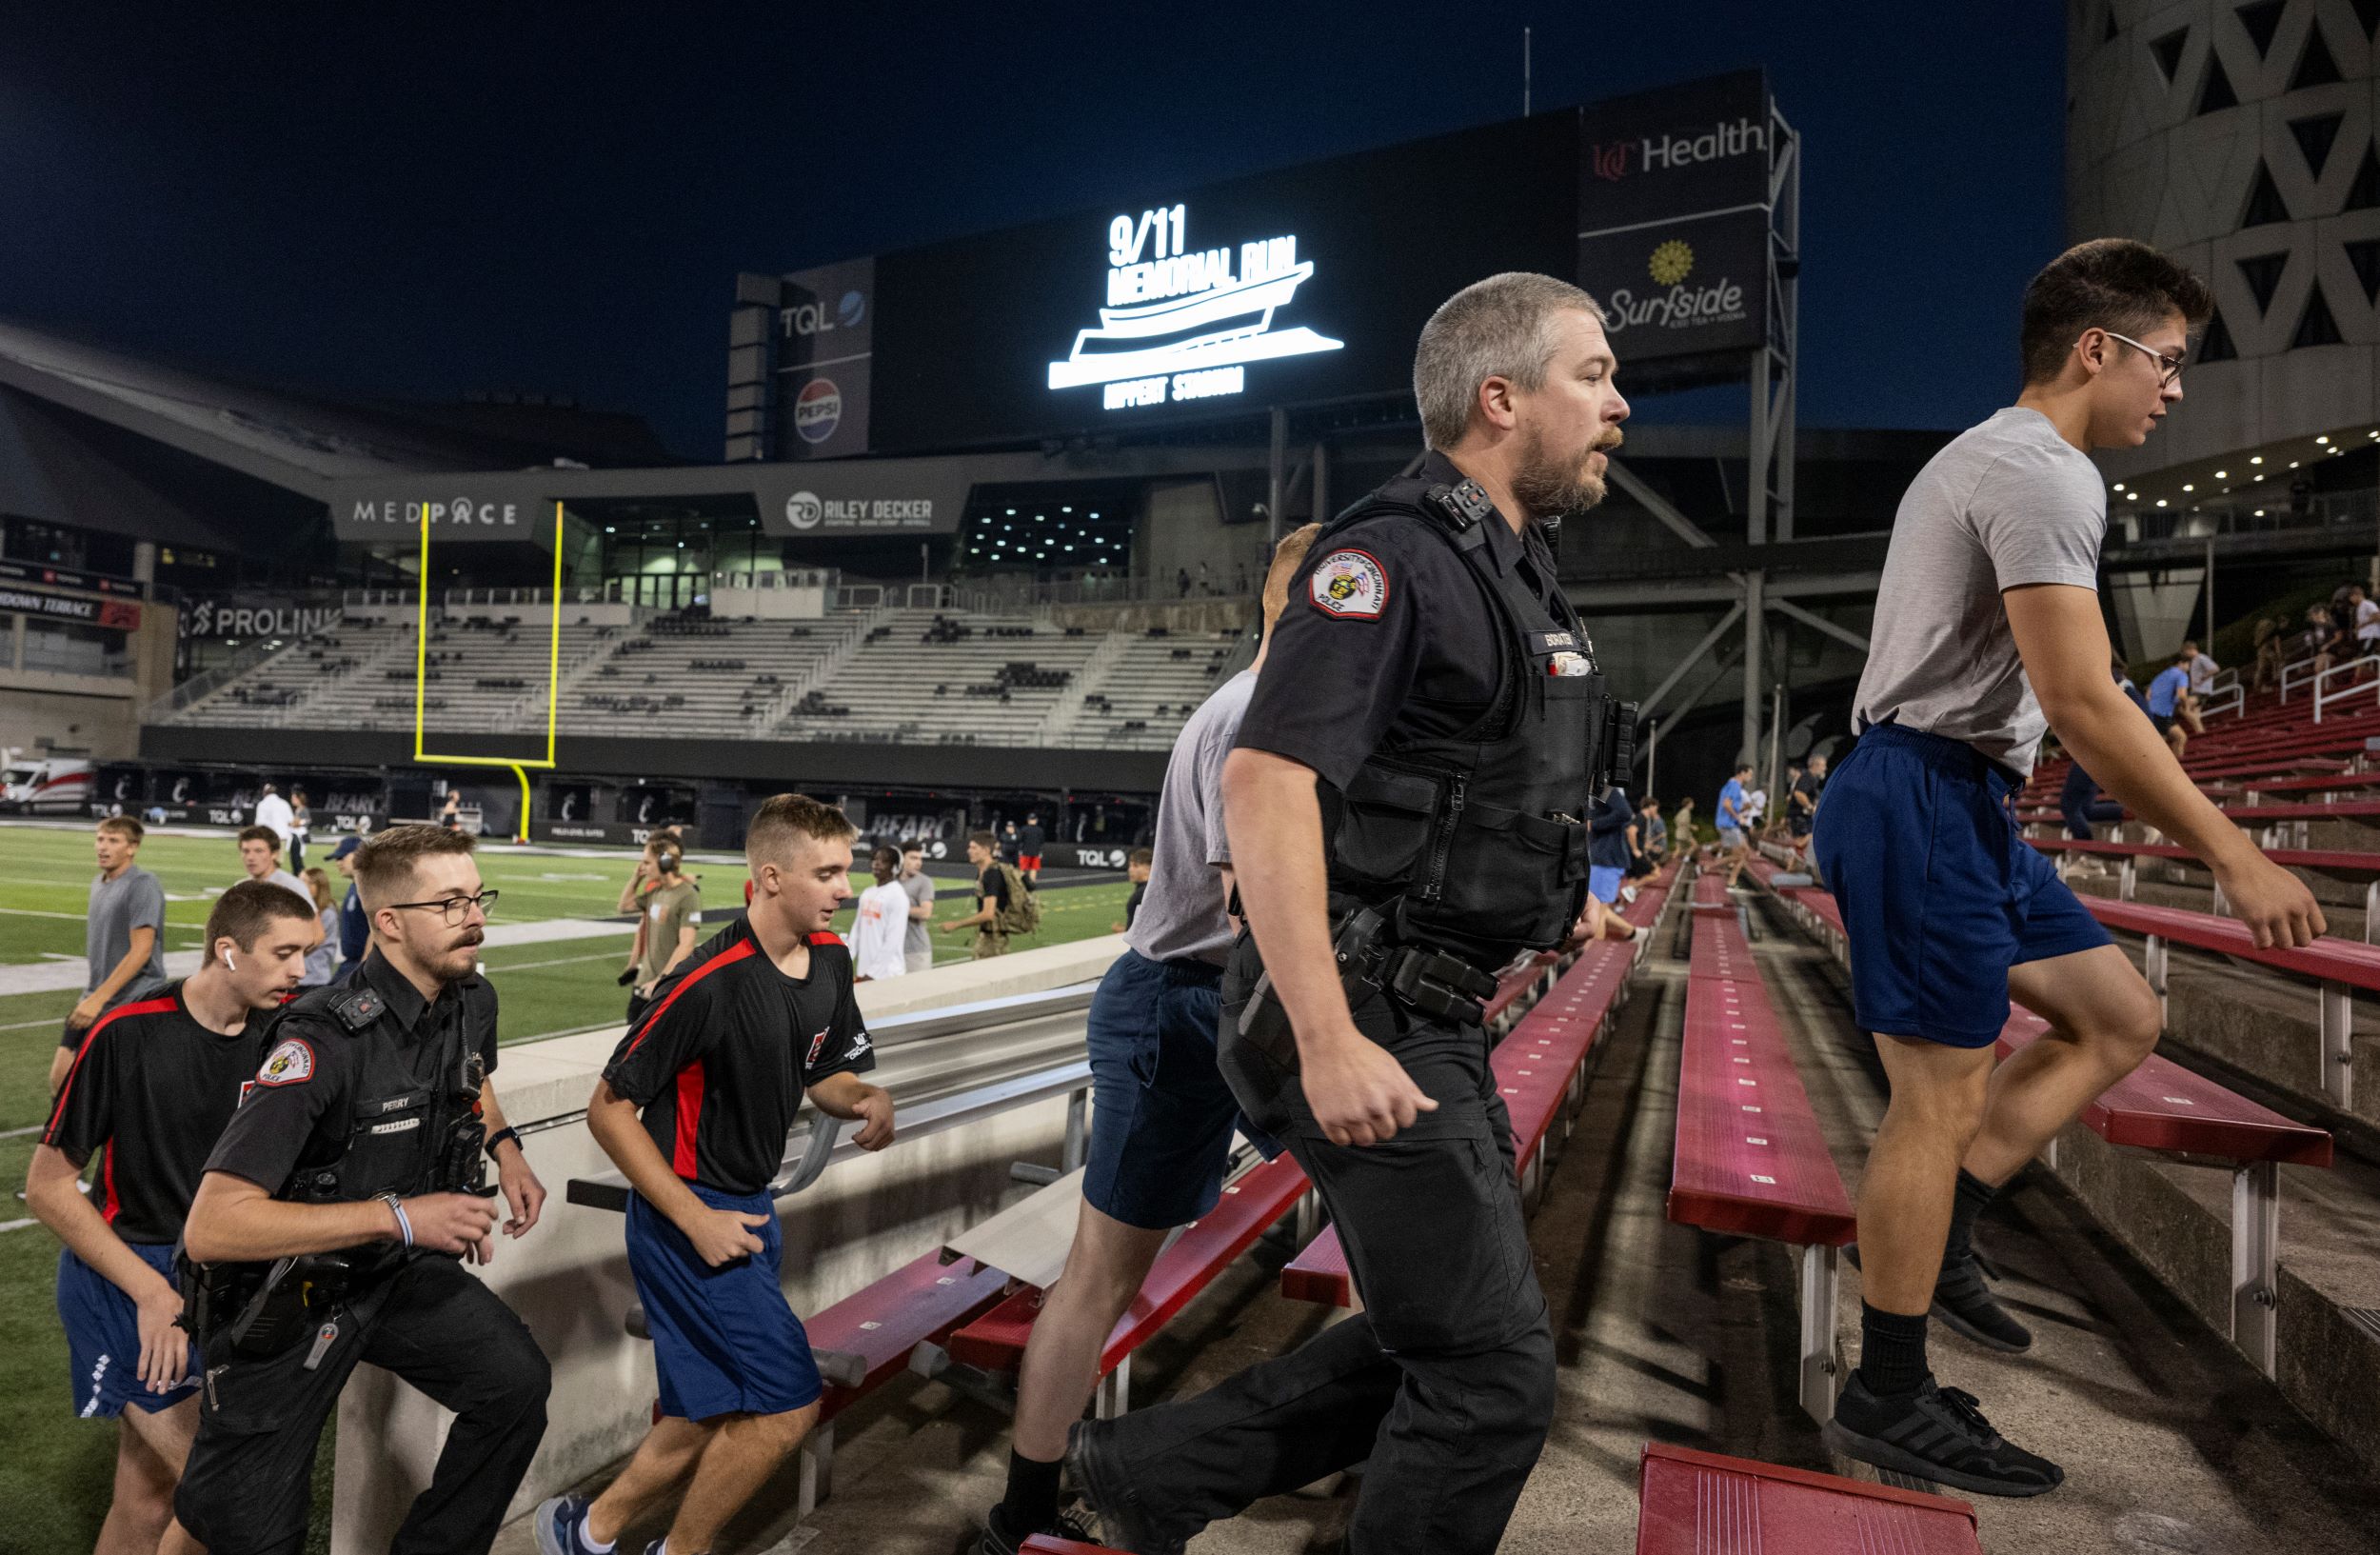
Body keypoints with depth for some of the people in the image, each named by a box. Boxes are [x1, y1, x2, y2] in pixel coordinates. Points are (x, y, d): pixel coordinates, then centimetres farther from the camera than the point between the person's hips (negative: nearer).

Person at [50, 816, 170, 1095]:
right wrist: (89, 995, 19)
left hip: (134, 1002, -8)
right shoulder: (98, 883, 12)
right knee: (61, 1076, 5)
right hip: (93, 1000, 8)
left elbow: (141, 952, -20)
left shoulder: (143, 885, -14)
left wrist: (99, 998, -22)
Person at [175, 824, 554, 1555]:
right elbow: (212, 1228, -33)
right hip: (288, 1297, -5)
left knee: (518, 1383, -12)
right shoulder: (325, 1042, -30)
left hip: (401, 1273, 6)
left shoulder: (473, 1003, -6)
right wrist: (397, 1216, -34)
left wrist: (505, 1149, 1)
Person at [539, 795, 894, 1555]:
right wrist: (695, 1220, -18)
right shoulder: (711, 982, -24)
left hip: (750, 1206, 8)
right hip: (687, 1214, -8)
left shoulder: (829, 959, 0)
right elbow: (609, 1108, -16)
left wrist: (866, 1098, -10)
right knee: (788, 1403, -8)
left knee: (710, 1419, 15)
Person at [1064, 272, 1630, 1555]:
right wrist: (1331, 1041, -28)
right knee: (1493, 1369, -1)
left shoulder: (1509, 570, 17)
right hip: (1357, 1020, -10)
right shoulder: (1392, 552, -15)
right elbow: (1266, 779, -24)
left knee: (1433, 1341, 19)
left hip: (1430, 1019, 10)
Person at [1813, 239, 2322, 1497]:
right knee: (1941, 1099, -5)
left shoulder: (1990, 457, 22)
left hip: (1959, 806, 11)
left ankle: (1932, 1239, 17)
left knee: (2120, 1019, 16)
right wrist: (2230, 853, -15)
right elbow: (2081, 702, -21)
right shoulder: (2045, 473, -13)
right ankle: (1887, 1404, 8)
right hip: (1922, 805, -11)